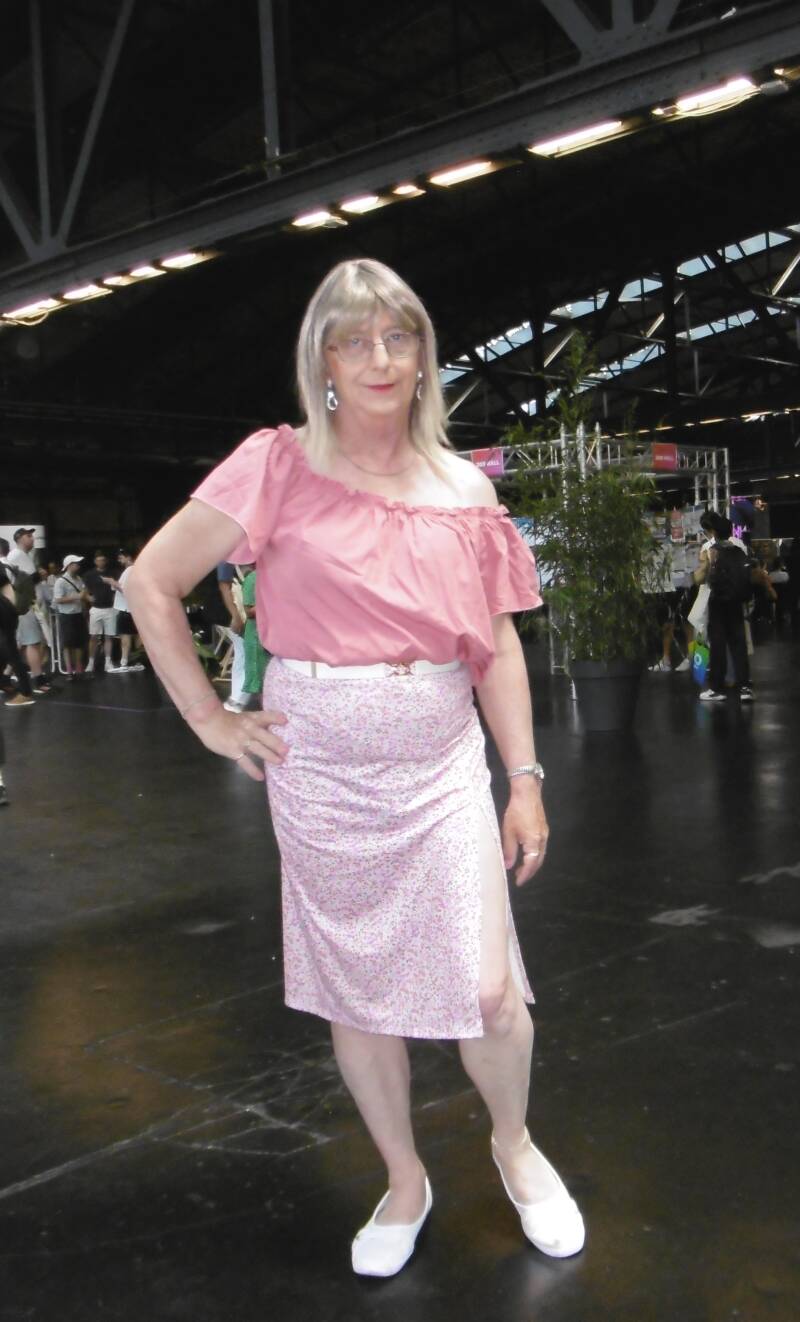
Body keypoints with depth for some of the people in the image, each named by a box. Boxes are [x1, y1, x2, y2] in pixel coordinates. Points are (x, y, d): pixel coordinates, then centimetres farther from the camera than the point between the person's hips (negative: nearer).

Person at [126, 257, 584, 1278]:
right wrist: (211, 720, -3)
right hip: (320, 775, -1)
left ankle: (514, 1143, 31)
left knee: (487, 992, -2)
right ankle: (404, 1181, 35)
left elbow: (498, 646, 7)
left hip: (443, 769, 1)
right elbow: (151, 584, -2)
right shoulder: (279, 467, -4)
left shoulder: (465, 489, 5)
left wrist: (525, 781, 3)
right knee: (355, 993, 11)